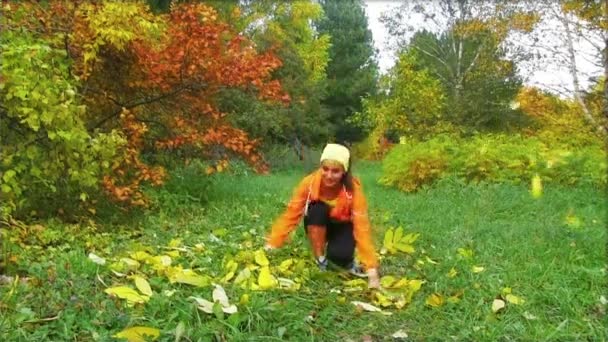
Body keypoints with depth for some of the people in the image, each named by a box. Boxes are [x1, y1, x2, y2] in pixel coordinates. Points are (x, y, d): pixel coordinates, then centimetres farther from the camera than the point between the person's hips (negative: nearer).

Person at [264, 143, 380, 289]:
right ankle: (320, 260, -15)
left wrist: (372, 269, -36)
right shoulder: (310, 182, -26)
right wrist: (271, 245, -29)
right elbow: (291, 214, -23)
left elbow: (362, 227, -32)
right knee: (317, 209, -33)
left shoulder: (353, 188, -29)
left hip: (342, 225, -2)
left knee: (339, 255, -34)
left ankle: (348, 262, 4)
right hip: (318, 227, 2)